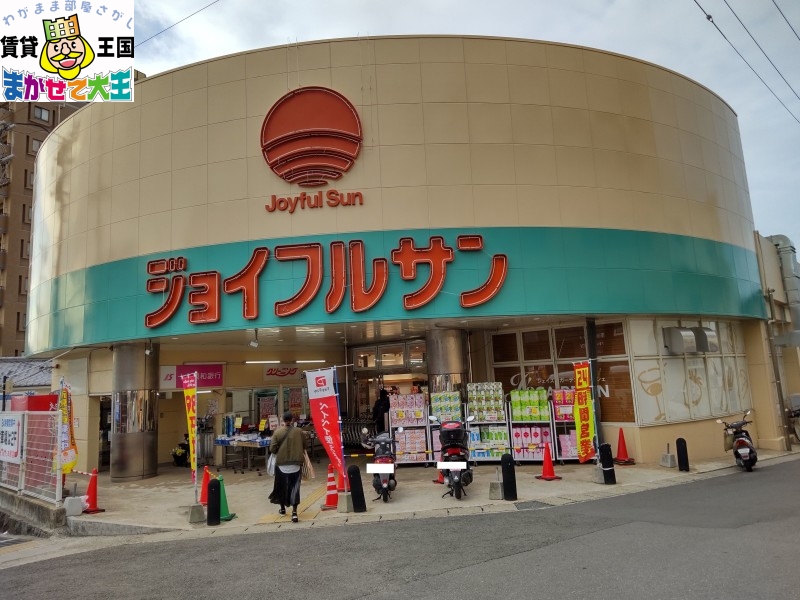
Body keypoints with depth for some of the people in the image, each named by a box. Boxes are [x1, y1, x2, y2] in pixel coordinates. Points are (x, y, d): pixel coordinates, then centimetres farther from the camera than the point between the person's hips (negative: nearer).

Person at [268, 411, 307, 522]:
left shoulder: (277, 432, -7)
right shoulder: (299, 431, -3)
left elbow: (272, 449, -7)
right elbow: (304, 447, 6)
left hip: (281, 464, 0)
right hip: (296, 464, 0)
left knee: (281, 486, 18)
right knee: (294, 487, 3)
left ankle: (283, 509, 34)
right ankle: (294, 512, -8)